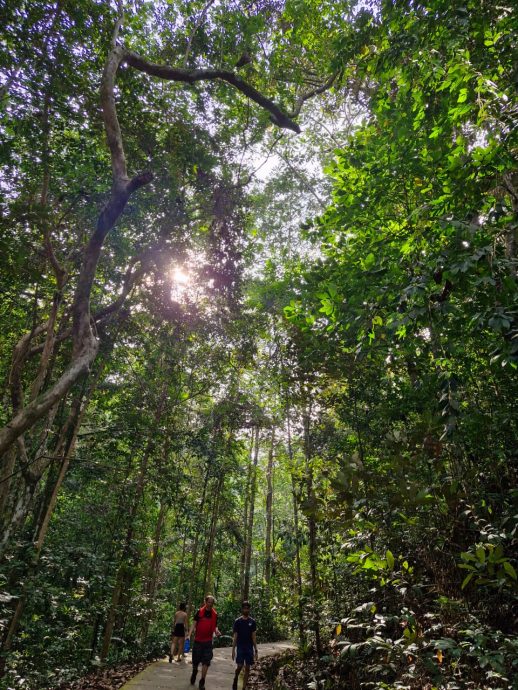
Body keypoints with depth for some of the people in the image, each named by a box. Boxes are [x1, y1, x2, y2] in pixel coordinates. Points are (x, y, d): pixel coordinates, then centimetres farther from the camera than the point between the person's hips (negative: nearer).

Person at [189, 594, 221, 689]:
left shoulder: (215, 614, 1)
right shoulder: (199, 612, -7)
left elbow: (215, 626, 9)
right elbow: (194, 625, -5)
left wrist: (217, 632, -12)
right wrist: (189, 635, -16)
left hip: (208, 641, 1)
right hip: (198, 640, -1)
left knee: (206, 662, -2)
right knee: (195, 660, 11)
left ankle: (202, 682, 12)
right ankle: (194, 672, 42)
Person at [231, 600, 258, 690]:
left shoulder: (252, 621, 2)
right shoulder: (237, 621, -2)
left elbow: (253, 637, 4)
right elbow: (235, 636, 0)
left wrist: (256, 650, 2)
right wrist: (233, 650, -4)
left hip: (249, 648, 2)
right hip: (240, 647, -2)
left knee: (247, 668, 3)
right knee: (240, 666, -10)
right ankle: (235, 679, 20)